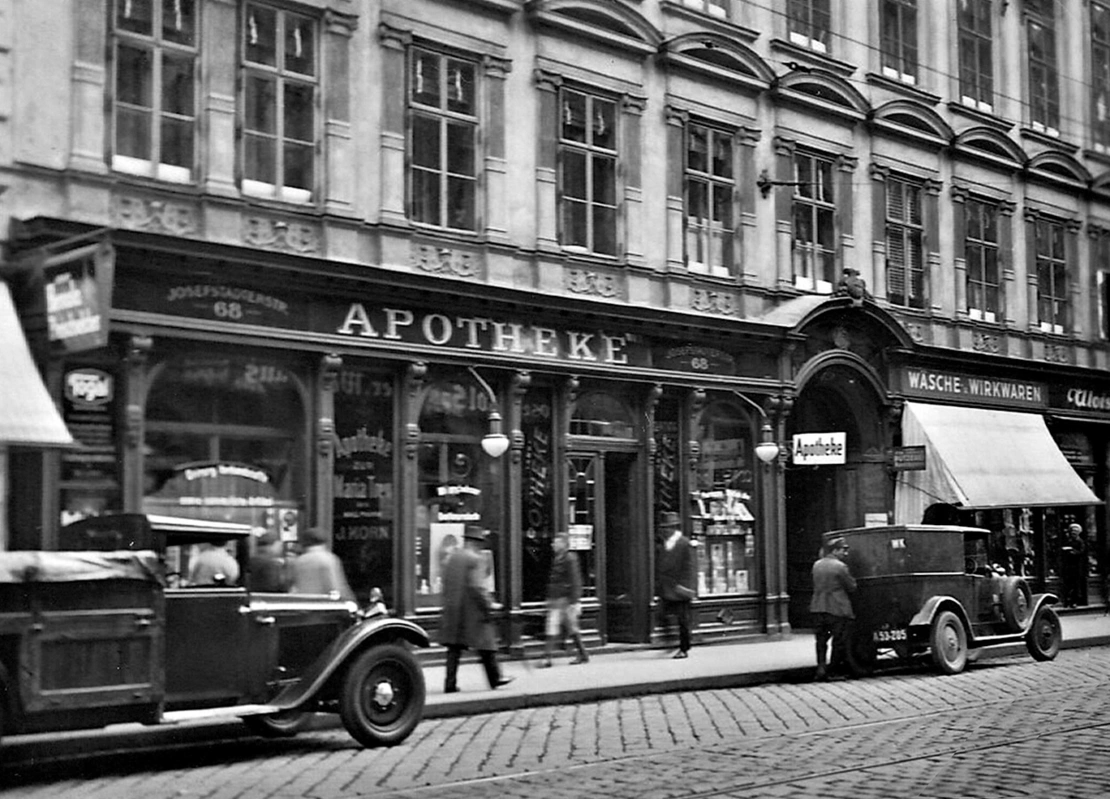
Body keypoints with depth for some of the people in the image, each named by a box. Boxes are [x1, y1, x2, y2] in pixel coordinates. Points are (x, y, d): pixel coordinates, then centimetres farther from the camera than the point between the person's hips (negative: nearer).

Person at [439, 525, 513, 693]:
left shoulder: (450, 558, 10)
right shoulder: (474, 559, -11)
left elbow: (445, 583, 12)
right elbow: (476, 586, -17)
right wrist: (488, 605, -11)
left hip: (453, 609, 6)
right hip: (472, 610, -6)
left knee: (454, 647, 6)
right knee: (485, 644, 5)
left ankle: (450, 683, 1)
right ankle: (495, 678, 13)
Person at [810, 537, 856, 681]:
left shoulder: (817, 565, 9)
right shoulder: (840, 567, -12)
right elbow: (852, 587, -5)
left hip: (818, 607, 6)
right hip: (837, 608, -6)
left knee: (821, 638, 12)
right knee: (839, 640, 5)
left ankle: (821, 667, 2)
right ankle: (833, 670, 9)